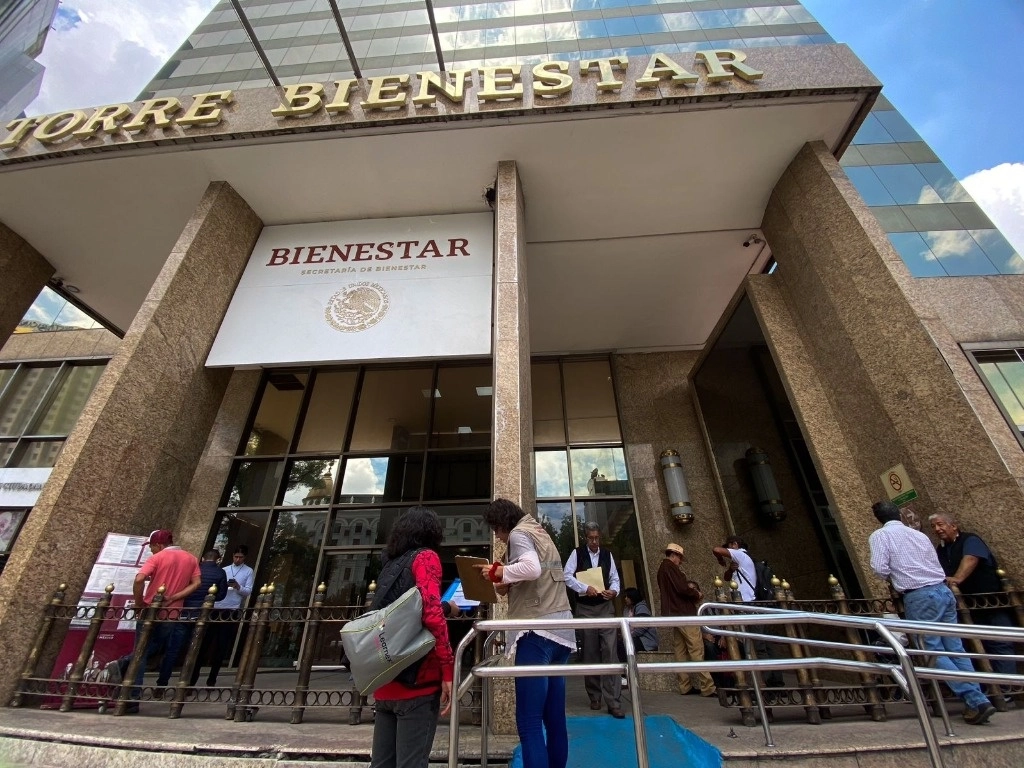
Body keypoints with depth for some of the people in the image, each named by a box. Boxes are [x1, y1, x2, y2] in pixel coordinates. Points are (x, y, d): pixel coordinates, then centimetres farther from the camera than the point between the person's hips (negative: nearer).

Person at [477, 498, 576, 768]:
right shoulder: (539, 533, 21)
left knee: (529, 722, -5)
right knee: (554, 718, 13)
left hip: (537, 631, -9)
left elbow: (532, 568, -23)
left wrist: (498, 572, -10)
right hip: (560, 629, 9)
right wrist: (508, 586, 12)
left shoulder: (518, 534, -4)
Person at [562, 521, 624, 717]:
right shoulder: (577, 553, -4)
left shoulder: (607, 554, 5)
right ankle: (594, 696, 25)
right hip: (585, 609, -1)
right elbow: (566, 575, -12)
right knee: (590, 653, 9)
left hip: (606, 607, 1)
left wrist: (614, 590, -14)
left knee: (610, 651, -6)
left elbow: (615, 578, 7)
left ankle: (613, 701, 0)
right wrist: (585, 588, -22)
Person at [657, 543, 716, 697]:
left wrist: (691, 593, 9)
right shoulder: (670, 567, -13)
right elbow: (682, 588, -21)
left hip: (674, 613, 9)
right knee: (696, 650, -6)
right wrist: (696, 594, -3)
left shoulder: (662, 569, 18)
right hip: (684, 613, -9)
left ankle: (685, 686, 10)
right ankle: (707, 687, -4)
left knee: (680, 650, 8)